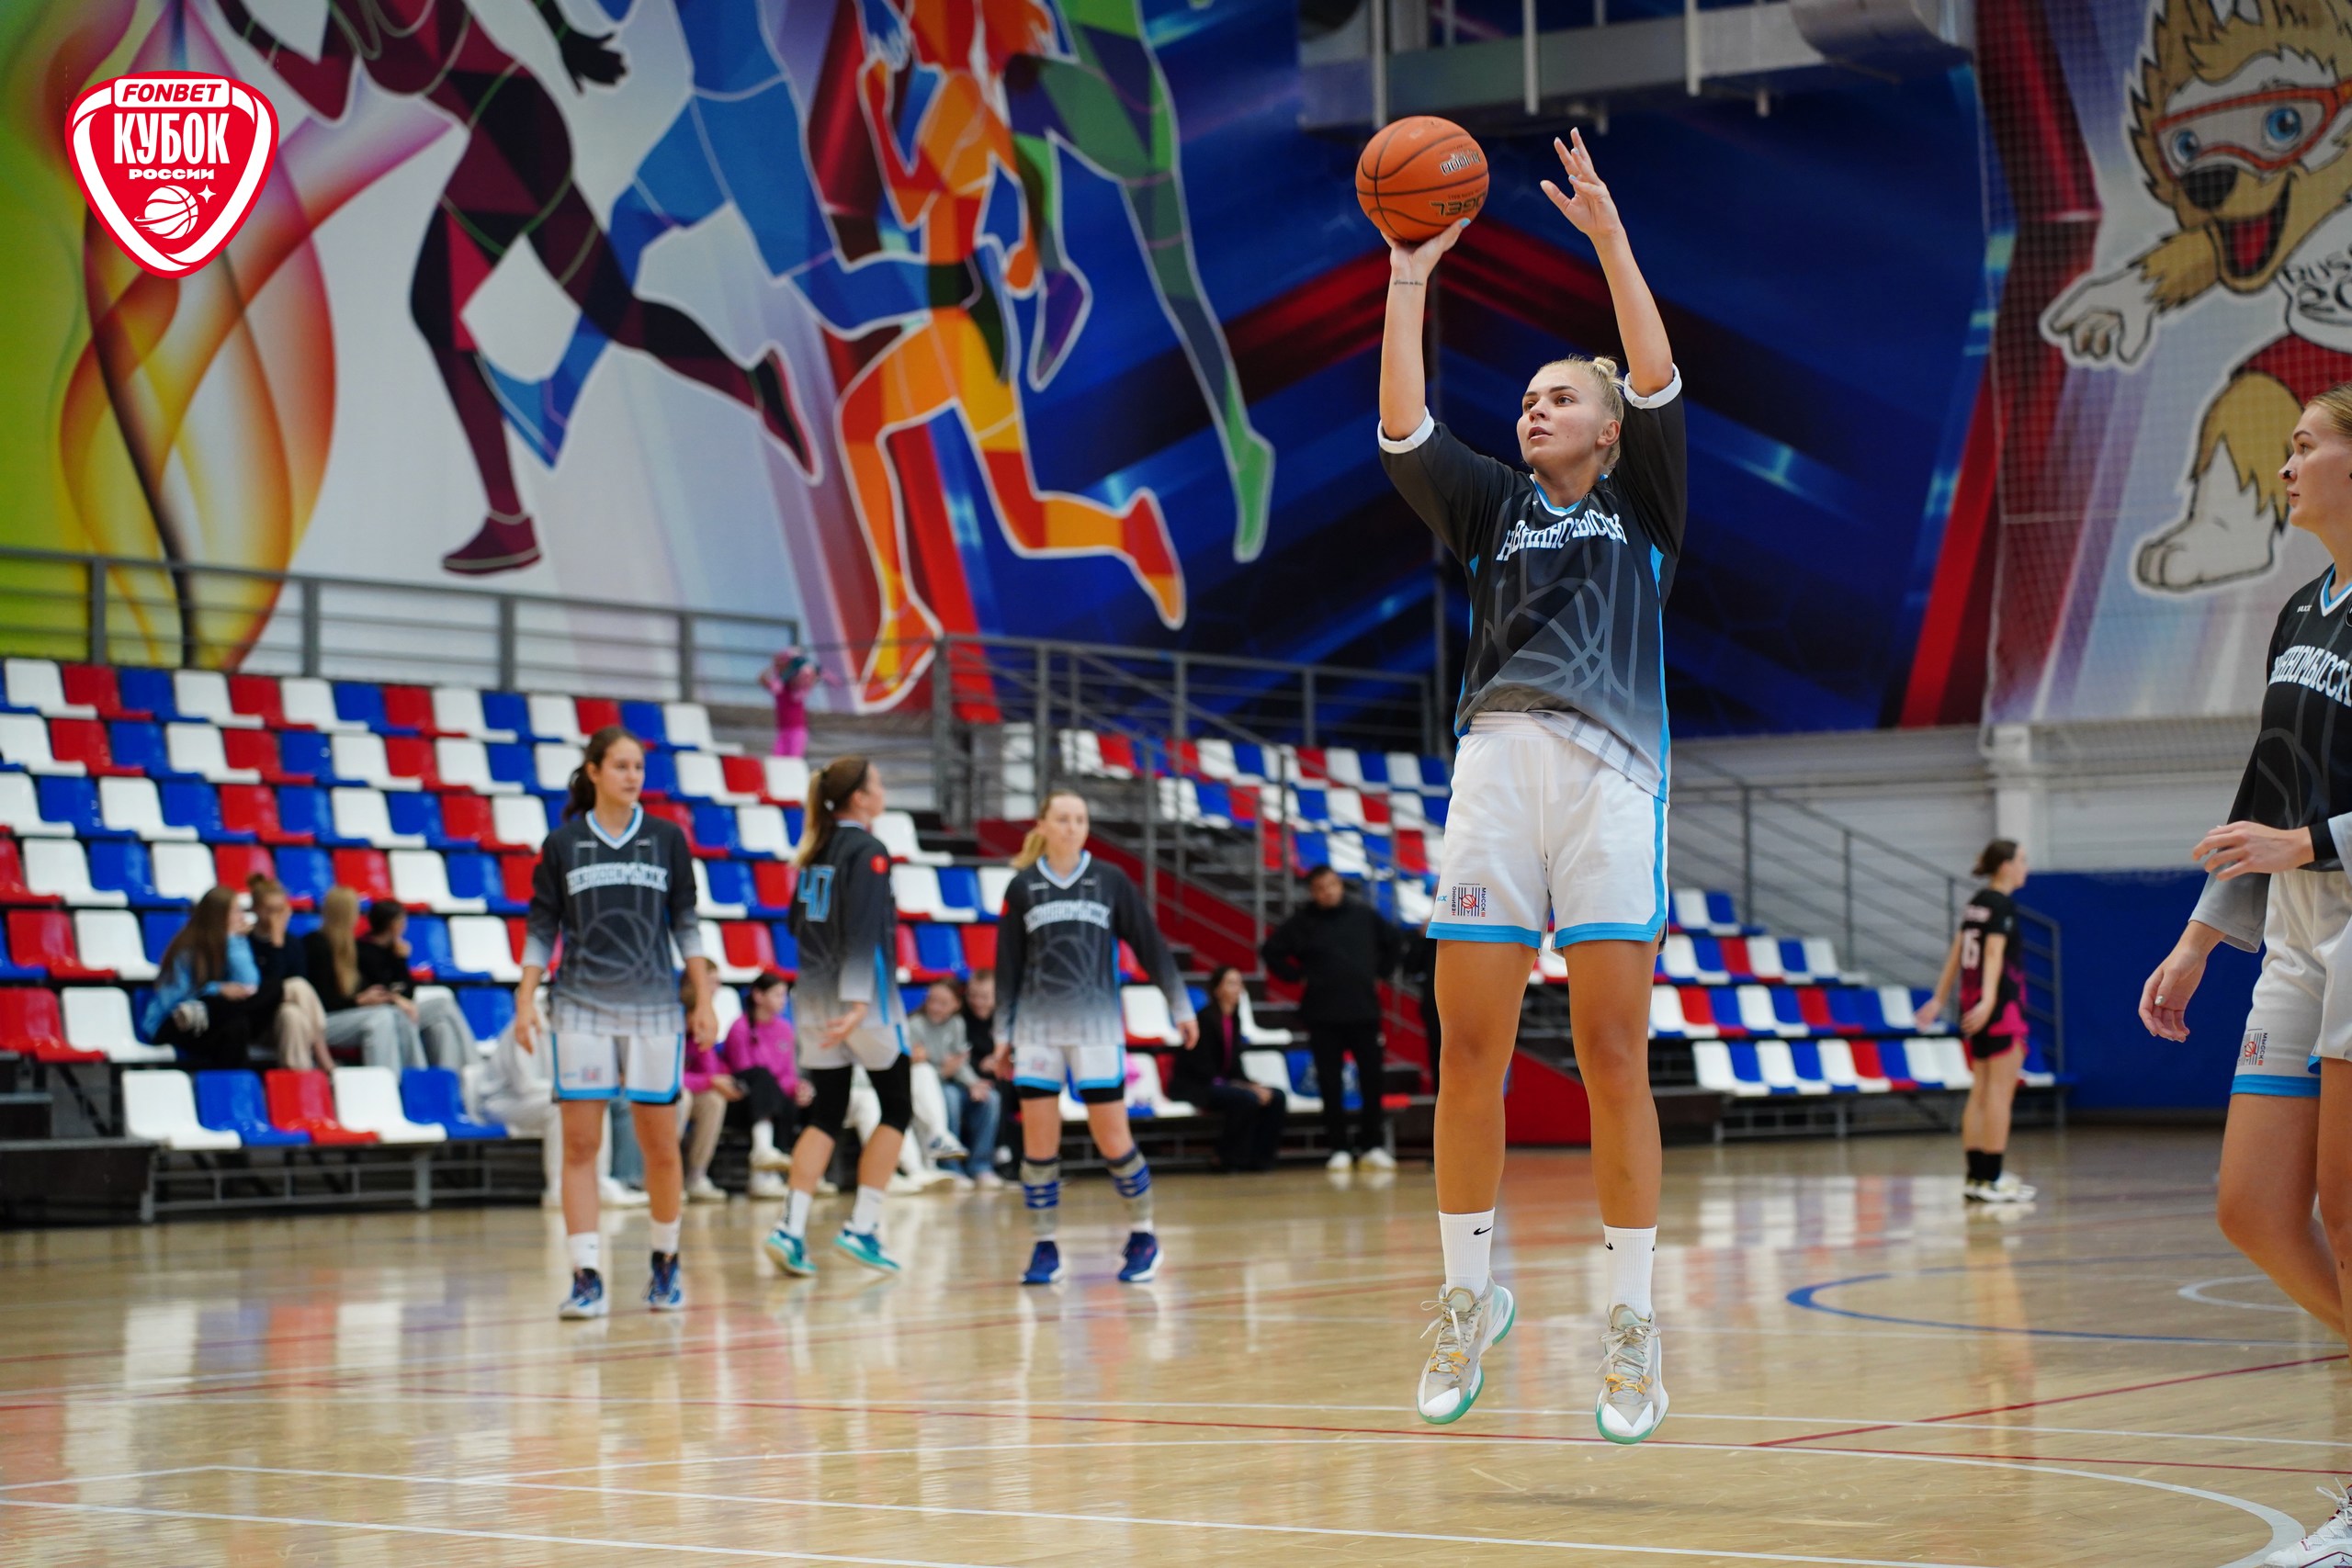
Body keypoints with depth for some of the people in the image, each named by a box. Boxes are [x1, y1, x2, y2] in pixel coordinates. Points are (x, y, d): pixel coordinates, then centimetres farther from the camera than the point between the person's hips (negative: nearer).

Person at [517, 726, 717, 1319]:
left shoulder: (667, 839, 6)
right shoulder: (563, 845, 4)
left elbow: (686, 925, 9)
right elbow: (541, 930, 7)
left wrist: (703, 1001, 5)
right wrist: (526, 1001, -1)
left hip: (654, 1009, 1)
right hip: (581, 1010, -1)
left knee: (660, 1143, 2)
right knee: (579, 1143, -6)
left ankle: (665, 1263, 20)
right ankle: (587, 1278, -5)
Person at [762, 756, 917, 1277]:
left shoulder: (817, 849, 10)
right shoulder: (868, 850, -11)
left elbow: (797, 921, 18)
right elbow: (864, 932, -19)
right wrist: (858, 1001, -24)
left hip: (813, 994, 7)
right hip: (860, 995, -7)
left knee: (826, 1113, 7)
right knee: (897, 1108, 6)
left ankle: (792, 1227, -6)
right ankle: (862, 1226, 2)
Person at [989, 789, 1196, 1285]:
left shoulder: (1110, 880, 3)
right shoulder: (1022, 887, 5)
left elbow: (1150, 945, 6)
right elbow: (1007, 966, 10)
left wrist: (1181, 1007, 5)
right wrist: (1002, 1035, 9)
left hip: (1097, 1026, -1)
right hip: (1038, 1027, 1)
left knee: (1112, 1138, -3)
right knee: (1038, 1141, -3)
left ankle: (1143, 1236, 14)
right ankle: (1045, 1248, 7)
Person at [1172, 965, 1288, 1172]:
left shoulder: (1233, 1019, 9)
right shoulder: (1206, 1019, -16)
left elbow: (1234, 1065, 12)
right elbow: (1202, 1067, -19)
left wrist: (1253, 1085, -7)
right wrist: (1247, 1088, -21)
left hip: (1221, 1083, 9)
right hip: (1192, 1086, -9)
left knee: (1277, 1097, -6)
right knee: (1246, 1099, -32)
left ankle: (1259, 1158, -2)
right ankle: (1231, 1160, -18)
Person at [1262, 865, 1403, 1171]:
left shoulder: (1365, 916, 5)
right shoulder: (1302, 923, 0)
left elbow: (1393, 944, 19)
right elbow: (1272, 951, 6)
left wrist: (1381, 974, 11)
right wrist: (1297, 976, 0)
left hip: (1364, 1011, 1)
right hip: (1323, 1016, -1)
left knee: (1371, 1078, 0)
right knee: (1330, 1083, 0)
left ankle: (1373, 1145, 8)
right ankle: (1339, 1147, 6)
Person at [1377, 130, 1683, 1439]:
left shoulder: (1641, 502, 15)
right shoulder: (1497, 506, 21)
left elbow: (1657, 380, 1)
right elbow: (1404, 426, 8)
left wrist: (1609, 239, -3)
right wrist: (1410, 279, 3)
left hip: (1610, 767, -3)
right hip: (1496, 757, 3)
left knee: (1614, 1056, -5)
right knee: (1471, 1049, -1)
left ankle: (1632, 1327, 0)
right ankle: (1471, 1296, 12)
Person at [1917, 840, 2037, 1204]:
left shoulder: (1975, 902, 14)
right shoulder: (2003, 905, -11)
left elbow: (1955, 955, 17)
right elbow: (1995, 952, -23)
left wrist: (1939, 1000, 21)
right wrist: (1989, 1000, -33)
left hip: (1974, 1000, 9)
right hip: (2002, 1001, -9)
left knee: (1980, 1093, 10)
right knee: (2000, 1091, -6)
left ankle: (1976, 1176, 10)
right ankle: (1992, 1179, -7)